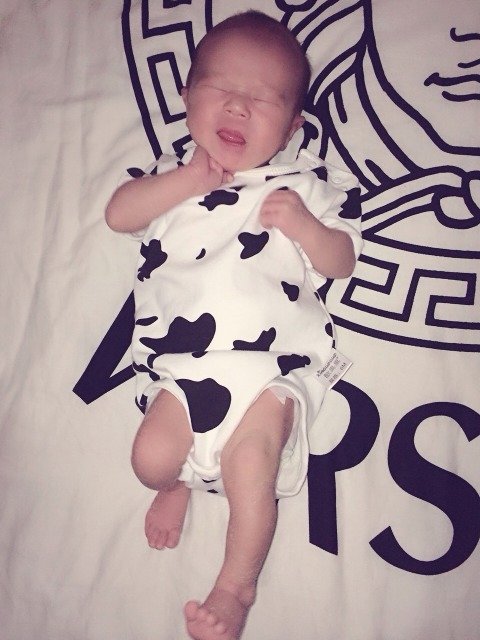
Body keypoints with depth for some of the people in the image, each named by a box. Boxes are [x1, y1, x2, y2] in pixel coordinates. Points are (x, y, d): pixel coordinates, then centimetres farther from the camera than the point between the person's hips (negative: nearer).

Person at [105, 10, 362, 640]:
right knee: (151, 458, -11)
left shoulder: (307, 183, 9)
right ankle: (180, 481, 25)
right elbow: (118, 213, 4)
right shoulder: (174, 174, 16)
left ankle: (236, 586, 4)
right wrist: (187, 180, -7)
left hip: (272, 365, -2)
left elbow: (342, 261, 8)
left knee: (251, 464, -16)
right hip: (181, 365, 2)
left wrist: (304, 225, -12)